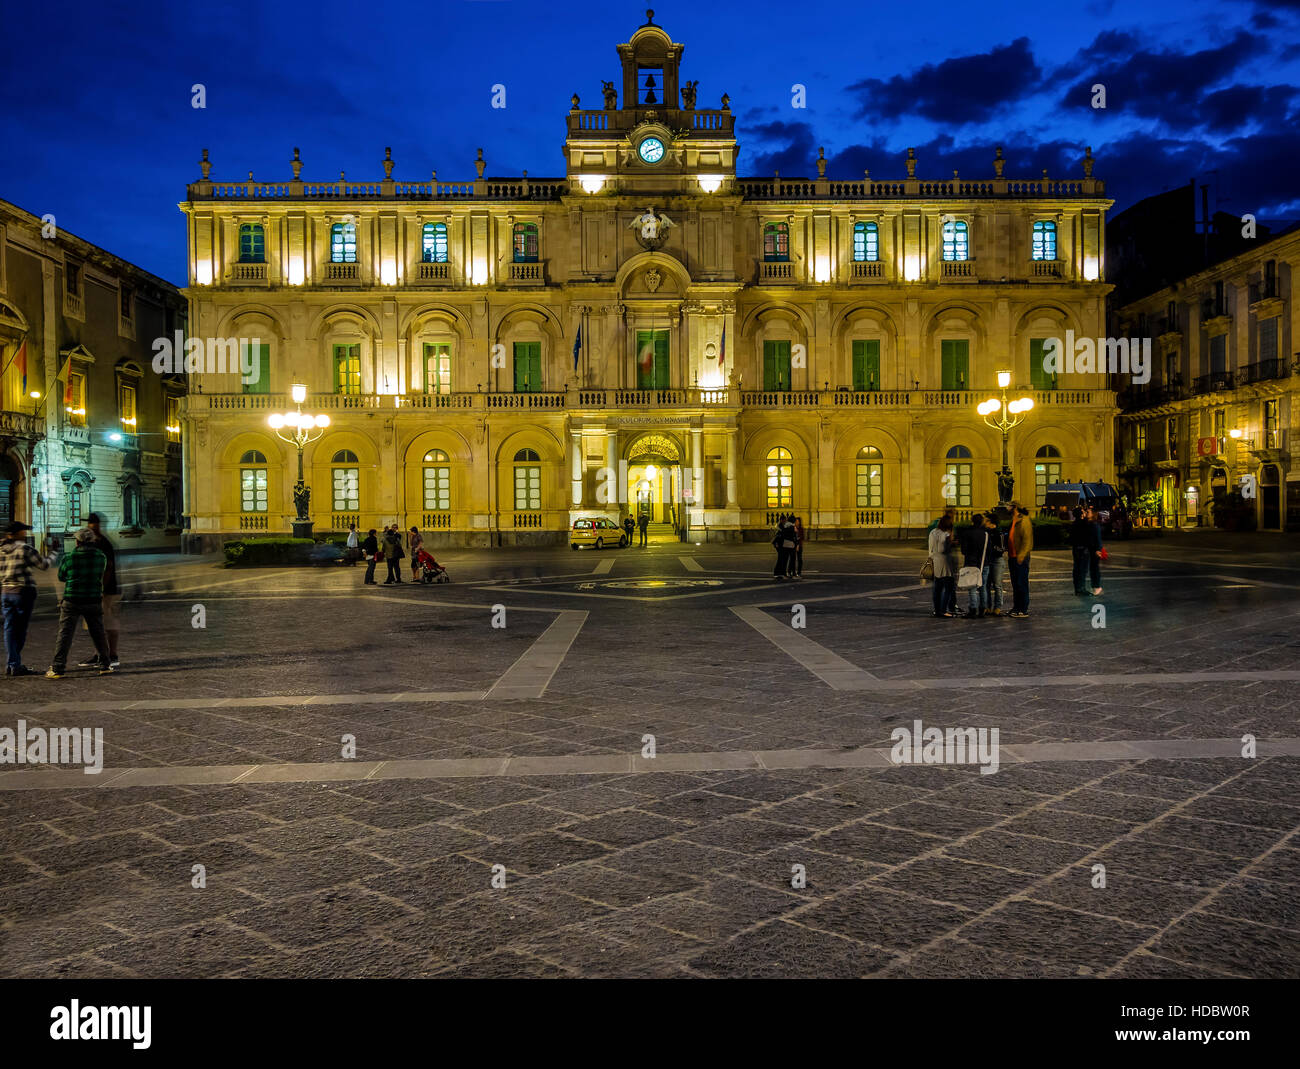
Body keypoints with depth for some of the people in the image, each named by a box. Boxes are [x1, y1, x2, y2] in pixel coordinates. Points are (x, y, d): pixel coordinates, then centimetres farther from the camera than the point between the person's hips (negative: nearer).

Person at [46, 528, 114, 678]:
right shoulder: (101, 557, -2)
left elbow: (61, 577, 5)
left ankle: (57, 669, 0)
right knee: (98, 633, 14)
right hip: (94, 601, 2)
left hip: (72, 601, -2)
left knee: (65, 634, 1)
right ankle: (105, 665, 20)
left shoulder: (70, 558, -10)